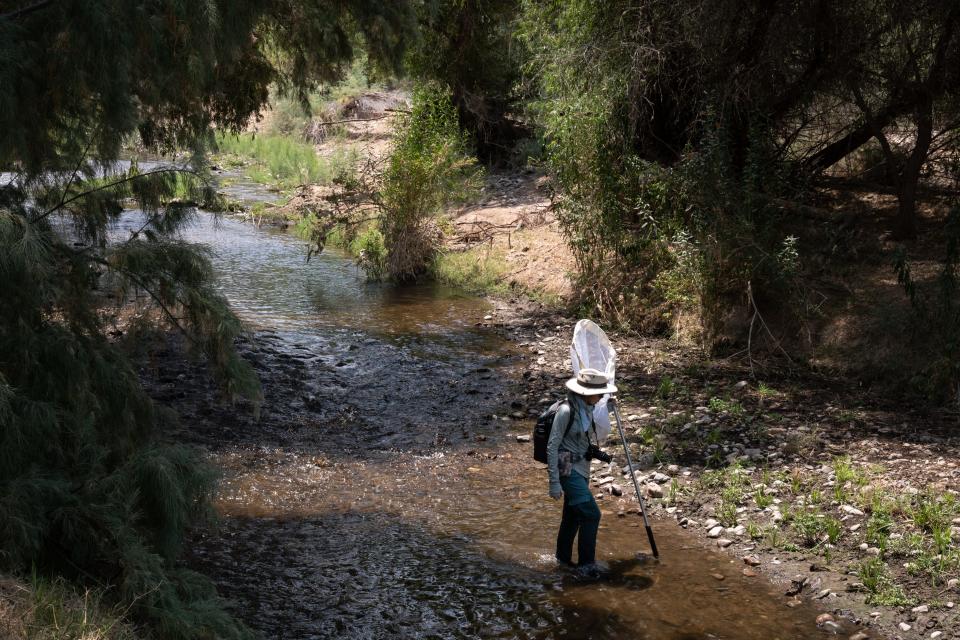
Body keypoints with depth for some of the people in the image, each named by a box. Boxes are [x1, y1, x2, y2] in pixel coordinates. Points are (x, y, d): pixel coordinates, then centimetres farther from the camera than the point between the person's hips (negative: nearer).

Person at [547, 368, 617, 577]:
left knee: (573, 515, 17)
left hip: (581, 468, 8)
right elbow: (552, 447, -18)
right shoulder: (566, 411, -20)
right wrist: (554, 482, -19)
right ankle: (586, 563, -1)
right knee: (591, 514, -11)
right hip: (568, 469, -8)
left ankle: (563, 557, 31)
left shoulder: (587, 409, 5)